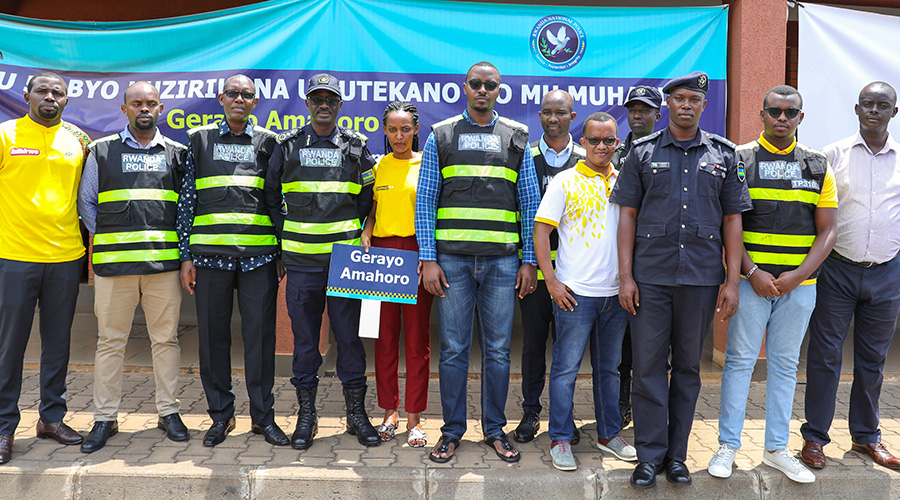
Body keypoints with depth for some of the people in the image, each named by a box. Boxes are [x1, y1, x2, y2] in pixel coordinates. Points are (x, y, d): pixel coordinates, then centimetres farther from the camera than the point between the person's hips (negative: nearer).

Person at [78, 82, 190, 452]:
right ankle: (105, 418, 15)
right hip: (114, 262, 0)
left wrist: (182, 245, 7)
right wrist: (107, 237, 7)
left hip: (165, 261, 0)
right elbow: (85, 202, 15)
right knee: (110, 340, 4)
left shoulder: (177, 153, 12)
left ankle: (168, 412, 16)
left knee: (166, 338, 5)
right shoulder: (101, 152, 11)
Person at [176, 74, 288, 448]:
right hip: (210, 254, 1)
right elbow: (187, 200, 10)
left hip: (259, 254, -1)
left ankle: (263, 416, 13)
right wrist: (186, 256, 5)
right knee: (213, 335, 6)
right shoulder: (200, 140, 12)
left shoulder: (268, 143, 11)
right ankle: (221, 415, 20)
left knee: (260, 334, 1)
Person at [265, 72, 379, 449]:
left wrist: (356, 230, 7)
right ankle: (306, 414, 17)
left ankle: (356, 412, 15)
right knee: (304, 337, 6)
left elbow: (368, 197, 15)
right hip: (301, 259, 1)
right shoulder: (288, 146, 7)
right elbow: (270, 195, 16)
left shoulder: (356, 148, 7)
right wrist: (284, 233, 10)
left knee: (349, 334, 3)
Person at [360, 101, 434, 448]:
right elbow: (372, 210, 17)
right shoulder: (378, 166, 12)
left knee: (417, 338, 0)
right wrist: (365, 235, -2)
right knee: (385, 336, 5)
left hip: (417, 252, -2)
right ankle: (390, 411, 18)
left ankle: (414, 418, 10)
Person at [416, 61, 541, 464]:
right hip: (452, 259, -1)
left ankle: (495, 430, 21)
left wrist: (529, 260, 2)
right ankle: (452, 431, 18)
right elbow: (425, 201, 4)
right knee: (453, 349, 4)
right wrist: (427, 259, -4)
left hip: (502, 260, 1)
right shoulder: (441, 136, 7)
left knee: (498, 350, 6)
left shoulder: (517, 138, 10)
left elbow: (531, 203, 9)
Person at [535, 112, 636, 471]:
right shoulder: (565, 182, -2)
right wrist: (551, 281, -11)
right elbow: (541, 230, -5)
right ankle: (560, 439, 12)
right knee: (566, 368, 1)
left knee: (609, 367, 14)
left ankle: (609, 434, 27)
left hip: (616, 292, 4)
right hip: (576, 292, -4)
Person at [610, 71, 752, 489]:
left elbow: (732, 220, 8)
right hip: (650, 277, -1)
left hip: (702, 278, 2)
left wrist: (732, 281, 2)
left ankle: (677, 455, 22)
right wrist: (625, 276, -4)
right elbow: (627, 216, 3)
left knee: (688, 367, 9)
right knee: (648, 365, 1)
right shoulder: (643, 152, 5)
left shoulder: (723, 155, 9)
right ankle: (649, 456, 13)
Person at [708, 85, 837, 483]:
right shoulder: (739, 160, 0)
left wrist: (798, 276, -9)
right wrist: (752, 273, -14)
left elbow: (828, 230, 4)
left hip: (799, 284, 3)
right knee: (739, 361, 2)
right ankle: (728, 446, 13)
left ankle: (777, 449, 22)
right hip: (749, 281, -3)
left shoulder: (817, 166, 8)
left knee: (785, 364, 10)